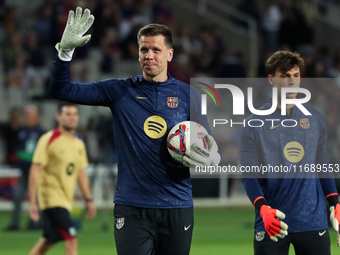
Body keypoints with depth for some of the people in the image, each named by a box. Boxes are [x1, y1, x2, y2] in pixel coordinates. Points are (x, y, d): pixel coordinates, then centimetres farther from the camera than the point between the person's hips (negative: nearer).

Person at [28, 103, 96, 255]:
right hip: (51, 196, -8)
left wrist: (88, 200, 17)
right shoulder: (49, 140, -11)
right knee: (71, 240, -15)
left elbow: (81, 173, 20)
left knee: (48, 241, 13)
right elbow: (35, 170, -12)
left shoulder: (79, 143, 11)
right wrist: (32, 202, -17)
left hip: (66, 199, 8)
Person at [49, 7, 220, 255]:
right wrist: (65, 51, -13)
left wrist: (209, 158, -14)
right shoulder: (120, 91, 6)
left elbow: (210, 147, 10)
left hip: (177, 207, 1)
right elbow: (62, 90, 3)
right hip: (132, 207, -1)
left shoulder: (188, 95, 7)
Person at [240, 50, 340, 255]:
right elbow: (249, 175, -4)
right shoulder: (254, 124, 0)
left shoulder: (315, 119, 10)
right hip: (273, 223, -2)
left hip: (314, 221, 3)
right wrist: (262, 207, -20)